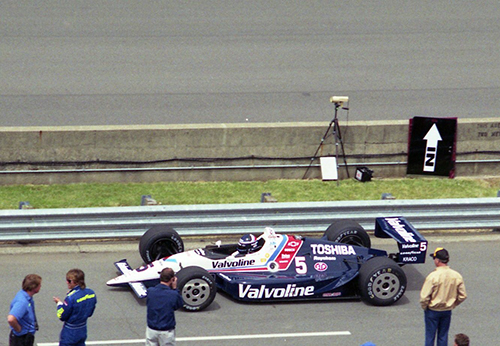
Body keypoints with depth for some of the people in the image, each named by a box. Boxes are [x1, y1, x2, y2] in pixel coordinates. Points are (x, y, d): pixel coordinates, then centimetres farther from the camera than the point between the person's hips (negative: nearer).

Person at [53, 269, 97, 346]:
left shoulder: (71, 297, -27)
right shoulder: (91, 293, -4)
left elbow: (62, 316, -17)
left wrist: (59, 303, -3)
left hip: (70, 332, -7)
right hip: (82, 331, 7)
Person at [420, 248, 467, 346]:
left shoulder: (433, 276, -23)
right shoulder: (457, 276, -8)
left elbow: (424, 297, -22)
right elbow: (463, 296, -1)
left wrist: (424, 307, -3)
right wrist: (452, 304, 12)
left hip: (432, 311, -4)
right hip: (447, 311, 4)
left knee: (430, 335, 11)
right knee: (443, 336, 17)